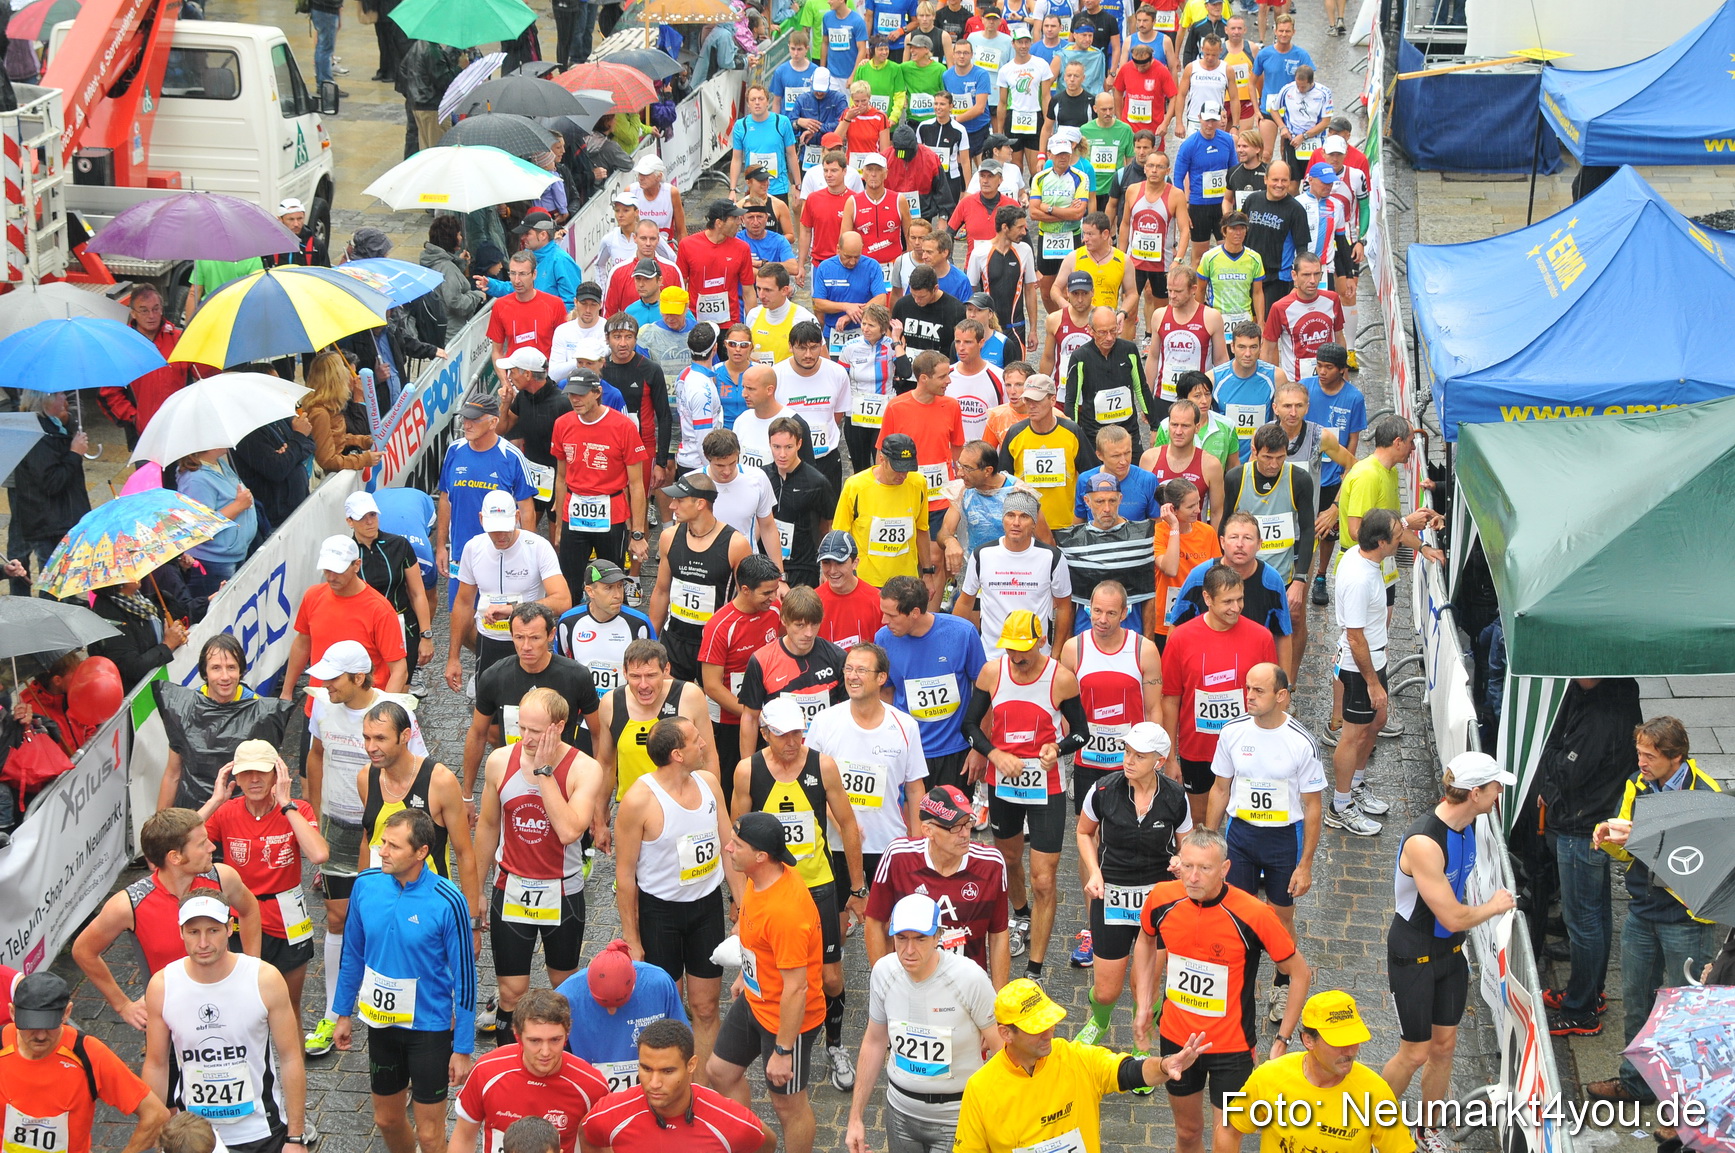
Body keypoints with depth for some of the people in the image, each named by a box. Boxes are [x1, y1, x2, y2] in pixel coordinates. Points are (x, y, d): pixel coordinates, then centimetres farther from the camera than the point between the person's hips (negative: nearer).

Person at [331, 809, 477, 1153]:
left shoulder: (448, 902, -21)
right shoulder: (366, 885, -8)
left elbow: (464, 978, -13)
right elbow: (353, 954, 8)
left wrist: (463, 1048, -11)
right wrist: (344, 1013, 14)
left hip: (429, 1027, -4)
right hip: (380, 1022, 4)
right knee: (387, 1120, 20)